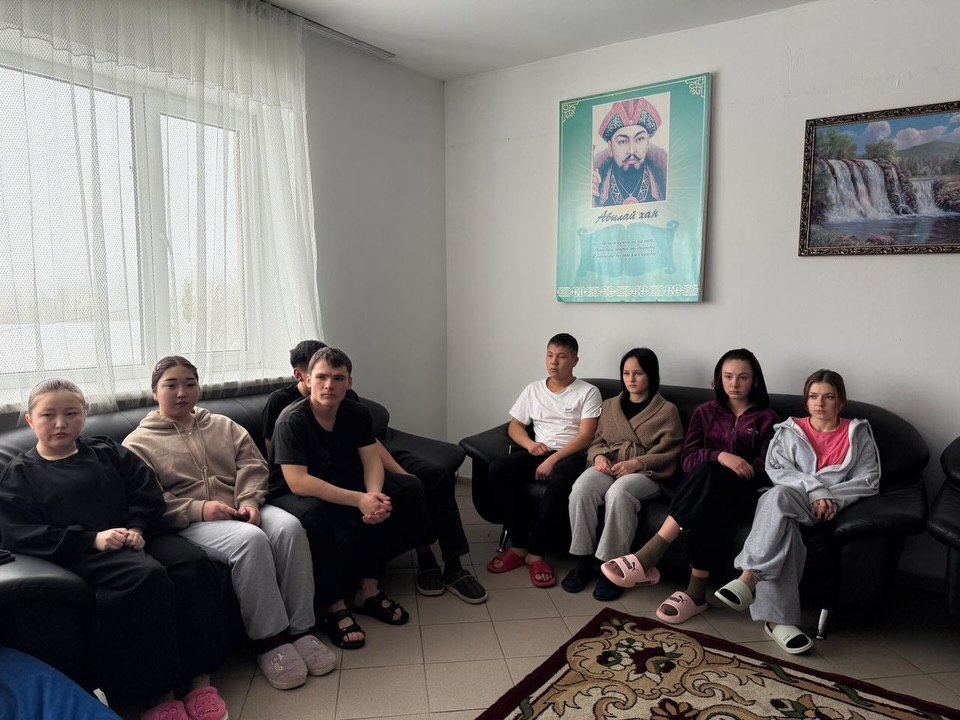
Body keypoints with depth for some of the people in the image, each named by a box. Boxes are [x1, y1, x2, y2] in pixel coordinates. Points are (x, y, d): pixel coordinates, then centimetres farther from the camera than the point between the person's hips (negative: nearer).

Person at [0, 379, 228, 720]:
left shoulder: (107, 452, 21)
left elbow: (148, 492, 15)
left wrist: (137, 528, -6)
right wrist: (93, 539, -12)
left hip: (137, 539, 4)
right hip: (82, 557, -3)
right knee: (148, 576, -35)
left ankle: (201, 677, -22)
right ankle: (160, 691, -26)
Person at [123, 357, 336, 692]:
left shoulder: (223, 425, 22)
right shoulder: (138, 442, 9)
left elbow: (252, 464, 10)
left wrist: (249, 501, -11)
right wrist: (199, 509, -18)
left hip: (243, 508, 4)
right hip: (191, 522, -4)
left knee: (289, 527, -27)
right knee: (251, 539, -34)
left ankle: (301, 629, -20)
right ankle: (269, 639, -22)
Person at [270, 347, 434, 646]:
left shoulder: (357, 413, -2)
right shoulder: (291, 420, -20)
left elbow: (372, 462, -9)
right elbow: (297, 482, -30)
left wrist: (375, 495, -33)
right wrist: (359, 500, -36)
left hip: (347, 484, 6)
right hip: (297, 496, -6)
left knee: (410, 488, -12)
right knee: (317, 514, -41)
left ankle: (369, 589, -11)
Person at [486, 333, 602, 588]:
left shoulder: (588, 392, 4)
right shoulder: (533, 390, 17)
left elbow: (585, 436, -7)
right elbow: (514, 426, 17)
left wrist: (552, 460, -19)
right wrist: (530, 444, -6)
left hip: (571, 455, -4)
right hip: (539, 453, 4)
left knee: (561, 475, -40)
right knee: (498, 468, -25)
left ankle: (535, 553, -27)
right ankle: (519, 545, -18)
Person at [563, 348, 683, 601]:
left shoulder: (667, 411, 10)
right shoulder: (610, 405, 23)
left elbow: (668, 454, 1)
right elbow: (596, 440, 22)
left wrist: (637, 463, -15)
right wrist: (598, 456, -2)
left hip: (646, 473, -3)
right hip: (608, 467, 4)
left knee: (618, 491, -38)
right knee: (581, 488, -31)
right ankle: (584, 561, -21)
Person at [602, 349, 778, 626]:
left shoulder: (766, 418, 11)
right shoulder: (706, 412, 16)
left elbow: (767, 470, 1)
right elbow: (687, 460, 2)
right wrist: (719, 456, -17)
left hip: (742, 496, -2)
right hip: (703, 488, 2)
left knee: (707, 475, -37)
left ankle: (648, 557, -41)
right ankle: (696, 592, -38)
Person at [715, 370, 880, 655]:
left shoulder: (858, 434, 21)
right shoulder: (789, 430, 21)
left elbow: (868, 481, 9)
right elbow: (776, 469, 5)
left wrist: (831, 498, -9)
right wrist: (816, 490, -12)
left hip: (824, 512, -1)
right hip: (785, 501, 2)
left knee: (780, 496, -37)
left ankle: (749, 578, -43)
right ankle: (778, 619, -41)